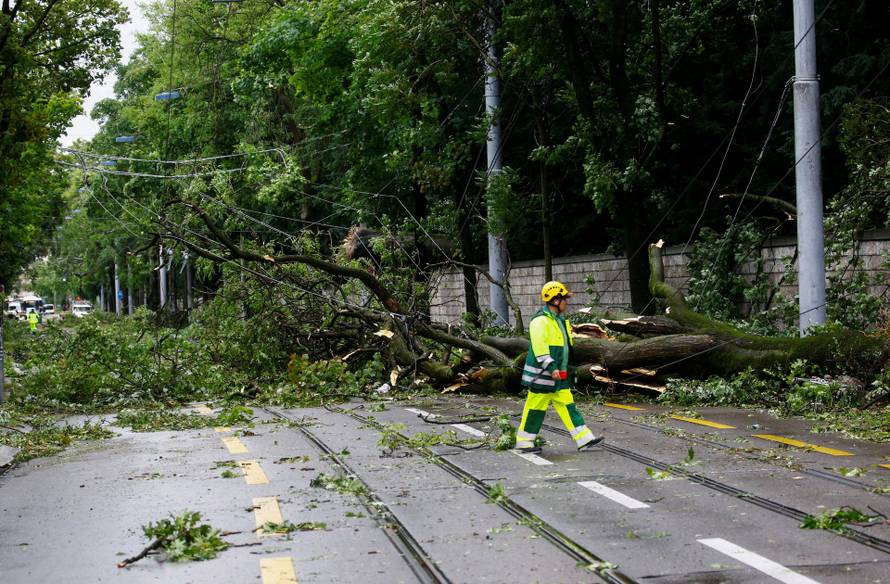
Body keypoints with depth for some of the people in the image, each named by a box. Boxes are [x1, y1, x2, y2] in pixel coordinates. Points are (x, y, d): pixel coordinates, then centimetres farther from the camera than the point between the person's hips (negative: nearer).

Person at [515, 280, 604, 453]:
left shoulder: (559, 319, 16)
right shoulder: (541, 321, -17)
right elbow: (539, 347, -24)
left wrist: (563, 370, 25)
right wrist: (551, 368, -29)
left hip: (558, 376, 9)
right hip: (542, 374, -9)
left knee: (567, 405, 6)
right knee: (535, 407, -1)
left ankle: (584, 439, 5)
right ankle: (523, 442, 9)